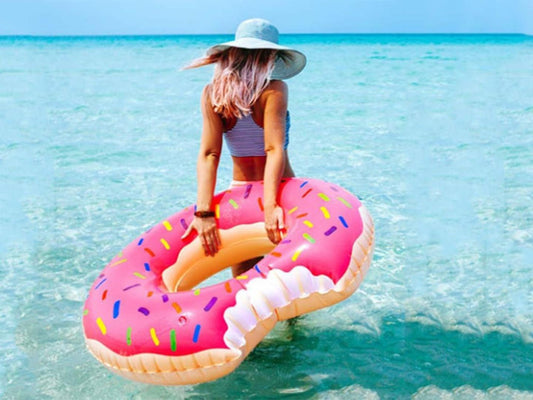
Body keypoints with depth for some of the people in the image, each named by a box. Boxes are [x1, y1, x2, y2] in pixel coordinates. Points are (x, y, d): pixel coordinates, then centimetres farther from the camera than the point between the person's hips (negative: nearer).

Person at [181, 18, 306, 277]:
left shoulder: (212, 93, -8)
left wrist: (204, 211, -22)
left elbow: (208, 155, -16)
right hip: (280, 194, -3)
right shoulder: (274, 90, -17)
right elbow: (275, 150, -26)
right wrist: (270, 205, -32)